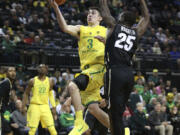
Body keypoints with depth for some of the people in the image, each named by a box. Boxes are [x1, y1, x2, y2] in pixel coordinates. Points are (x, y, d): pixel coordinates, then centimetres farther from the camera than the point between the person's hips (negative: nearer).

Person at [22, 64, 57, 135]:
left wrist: (54, 107, 10)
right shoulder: (33, 81, -2)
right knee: (32, 129, -3)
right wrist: (23, 106, 2)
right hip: (34, 106, -1)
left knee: (52, 128, -7)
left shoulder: (49, 81, 4)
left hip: (45, 106, 2)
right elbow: (26, 93, 7)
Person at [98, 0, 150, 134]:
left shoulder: (114, 26, 7)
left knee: (115, 113, -7)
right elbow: (146, 17, 34)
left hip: (115, 72, -5)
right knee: (119, 112, 14)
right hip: (129, 74, 5)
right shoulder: (136, 32, 17)